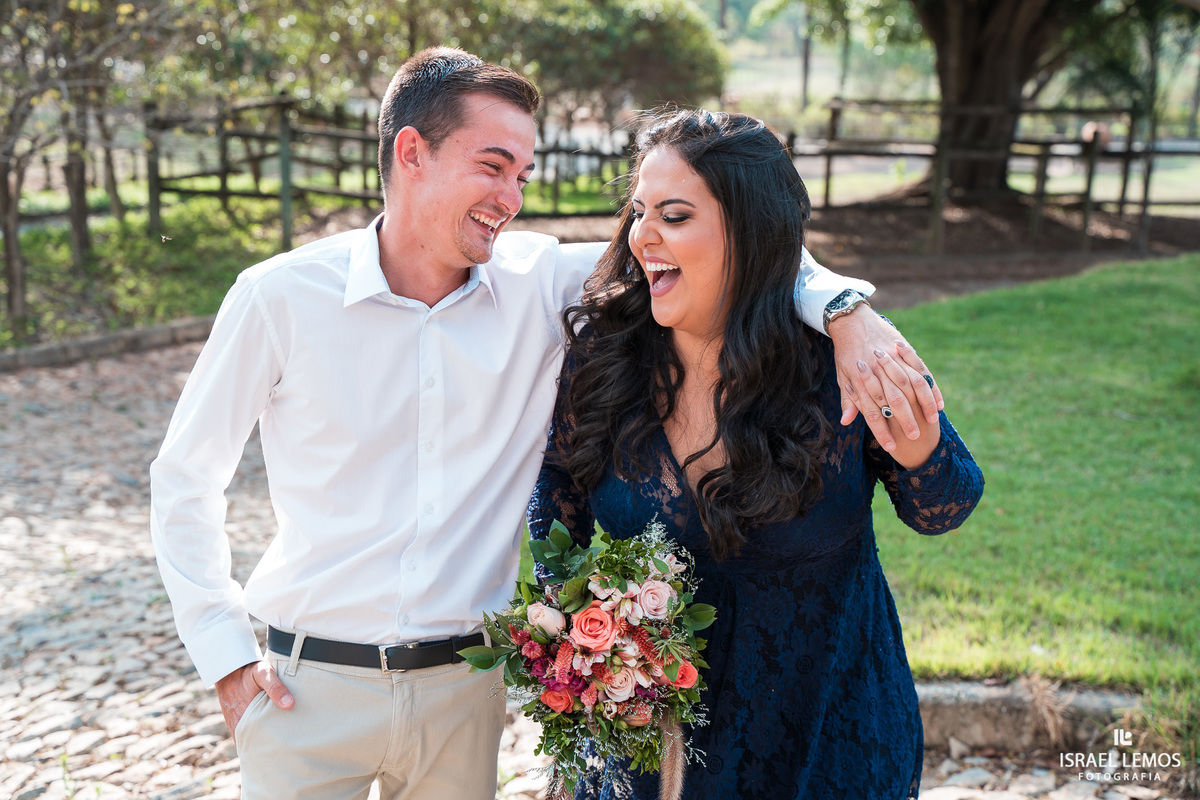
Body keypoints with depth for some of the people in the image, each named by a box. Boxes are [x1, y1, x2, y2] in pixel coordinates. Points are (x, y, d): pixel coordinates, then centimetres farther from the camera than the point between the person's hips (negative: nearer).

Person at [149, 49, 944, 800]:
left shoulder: (538, 283, -5)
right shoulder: (282, 295, -9)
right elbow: (185, 476, 1)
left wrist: (847, 307, -22)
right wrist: (223, 649, -3)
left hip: (462, 688, 2)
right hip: (307, 687, -2)